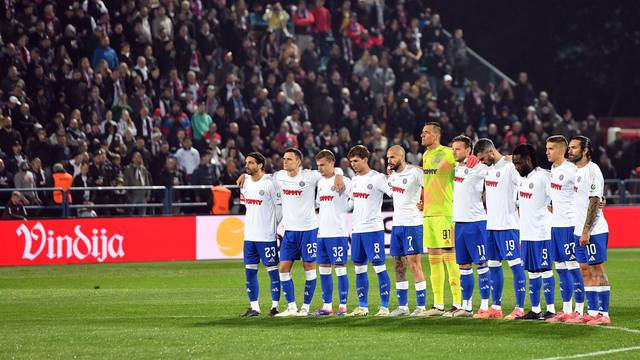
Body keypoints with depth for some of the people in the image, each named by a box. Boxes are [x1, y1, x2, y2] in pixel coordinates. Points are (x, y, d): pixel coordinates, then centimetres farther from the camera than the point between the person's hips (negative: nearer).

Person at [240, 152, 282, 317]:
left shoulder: (269, 183, -12)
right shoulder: (245, 183, 9)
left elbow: (280, 206, -8)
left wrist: (279, 228, -3)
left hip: (267, 235, -7)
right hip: (249, 235, 7)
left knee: (272, 269, -1)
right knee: (250, 271, 6)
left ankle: (275, 306, 5)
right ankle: (254, 307, 11)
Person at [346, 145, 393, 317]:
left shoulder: (377, 178, -8)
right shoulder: (354, 180, 15)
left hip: (373, 228, -7)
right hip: (357, 230, 8)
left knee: (379, 266, -7)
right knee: (359, 268, 8)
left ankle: (384, 306, -6)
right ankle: (362, 306, 13)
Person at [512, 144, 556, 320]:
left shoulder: (543, 176, -13)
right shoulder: (522, 178, 13)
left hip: (541, 233, -8)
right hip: (526, 233, 8)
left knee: (545, 269, -4)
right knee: (532, 271, 10)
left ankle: (551, 309, -1)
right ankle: (535, 310, 14)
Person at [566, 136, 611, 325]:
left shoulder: (592, 170, -13)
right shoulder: (576, 171, 15)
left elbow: (594, 203, -17)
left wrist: (586, 231, -20)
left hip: (593, 231, -9)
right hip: (579, 231, 9)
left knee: (598, 270, -7)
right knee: (585, 271, 10)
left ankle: (604, 314, -5)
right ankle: (592, 312, 14)